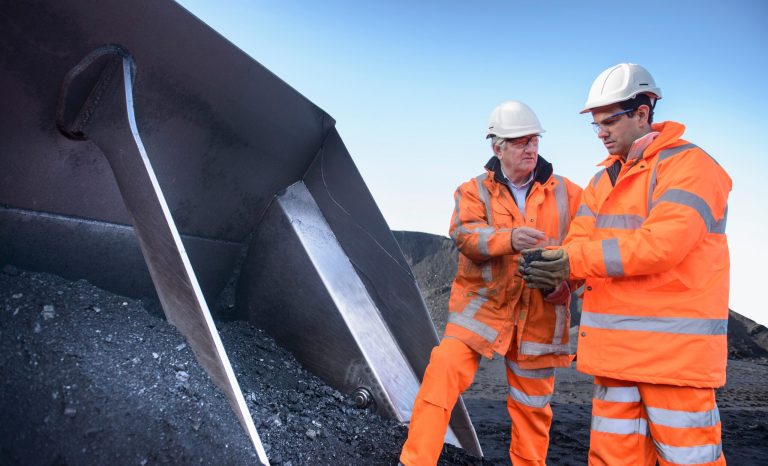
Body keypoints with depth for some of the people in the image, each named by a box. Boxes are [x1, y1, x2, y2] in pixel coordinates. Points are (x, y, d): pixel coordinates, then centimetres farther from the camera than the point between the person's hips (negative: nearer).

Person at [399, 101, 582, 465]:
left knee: (532, 406, 15)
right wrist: (508, 238, -34)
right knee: (442, 374, -18)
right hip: (480, 308, -2)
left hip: (540, 316, 2)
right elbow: (465, 235, -15)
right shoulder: (474, 191, 1)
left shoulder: (567, 193, 6)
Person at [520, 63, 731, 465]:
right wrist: (553, 268, -16)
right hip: (615, 347, 7)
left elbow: (661, 243, -23)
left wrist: (579, 261, -25)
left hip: (673, 346, -7)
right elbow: (579, 242, 6)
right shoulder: (604, 179, 16)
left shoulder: (689, 165, -8)